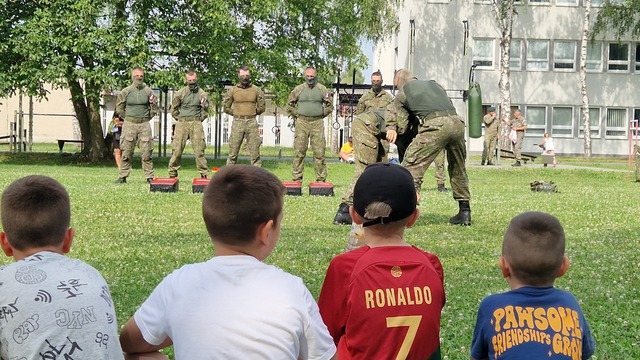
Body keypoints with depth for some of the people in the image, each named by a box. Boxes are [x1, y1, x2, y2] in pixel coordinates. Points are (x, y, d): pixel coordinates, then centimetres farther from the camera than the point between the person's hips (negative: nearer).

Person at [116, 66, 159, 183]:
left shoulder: (148, 91, 5)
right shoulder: (126, 91, 3)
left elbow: (155, 107, 15)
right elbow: (119, 107, 12)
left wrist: (148, 117, 9)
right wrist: (128, 118, 10)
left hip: (144, 124, 0)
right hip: (129, 124, 0)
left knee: (147, 152, -2)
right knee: (126, 152, 1)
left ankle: (149, 177, 1)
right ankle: (123, 176, 7)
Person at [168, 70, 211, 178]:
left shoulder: (202, 94, 6)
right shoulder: (180, 93, 6)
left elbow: (205, 112, 13)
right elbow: (174, 109, 15)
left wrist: (198, 120, 6)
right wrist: (180, 119, 9)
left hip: (196, 124, -1)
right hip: (181, 124, 1)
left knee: (199, 150, -5)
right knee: (176, 150, -1)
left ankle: (204, 174, 0)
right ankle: (172, 173, 7)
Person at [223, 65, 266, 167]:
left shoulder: (256, 90, 5)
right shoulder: (233, 90, 5)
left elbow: (261, 107, 13)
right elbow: (226, 107, 12)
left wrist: (252, 113, 8)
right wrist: (237, 113, 7)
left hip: (252, 123, 0)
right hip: (237, 123, 0)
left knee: (255, 153, 0)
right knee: (233, 153, 1)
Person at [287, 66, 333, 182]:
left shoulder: (322, 89, 7)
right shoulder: (298, 89, 7)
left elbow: (329, 105, 13)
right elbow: (290, 104, 15)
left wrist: (321, 115, 6)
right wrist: (296, 116, 7)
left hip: (317, 123, 0)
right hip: (301, 123, 0)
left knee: (319, 152, -1)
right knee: (299, 151, 1)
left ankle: (321, 179, 4)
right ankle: (297, 178, 6)